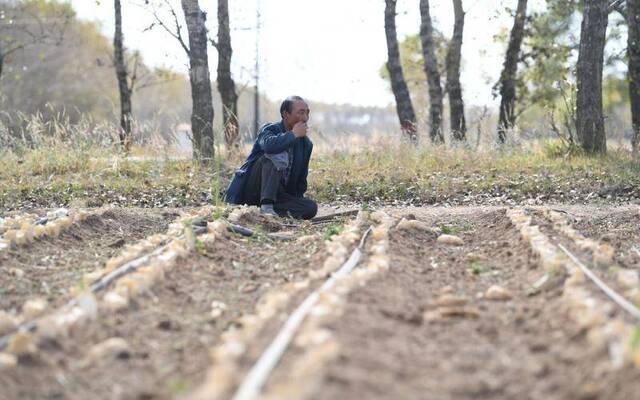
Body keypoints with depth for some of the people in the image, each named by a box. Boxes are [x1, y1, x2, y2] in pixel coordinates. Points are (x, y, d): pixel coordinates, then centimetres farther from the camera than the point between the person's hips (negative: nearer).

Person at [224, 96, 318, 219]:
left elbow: (301, 179, 16)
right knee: (278, 156, -30)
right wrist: (293, 134, -23)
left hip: (277, 194, 6)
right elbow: (269, 145, -36)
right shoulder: (270, 129, -9)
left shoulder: (306, 144, 8)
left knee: (311, 208, -18)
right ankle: (266, 206, -33)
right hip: (249, 189, -6)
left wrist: (297, 204, 4)